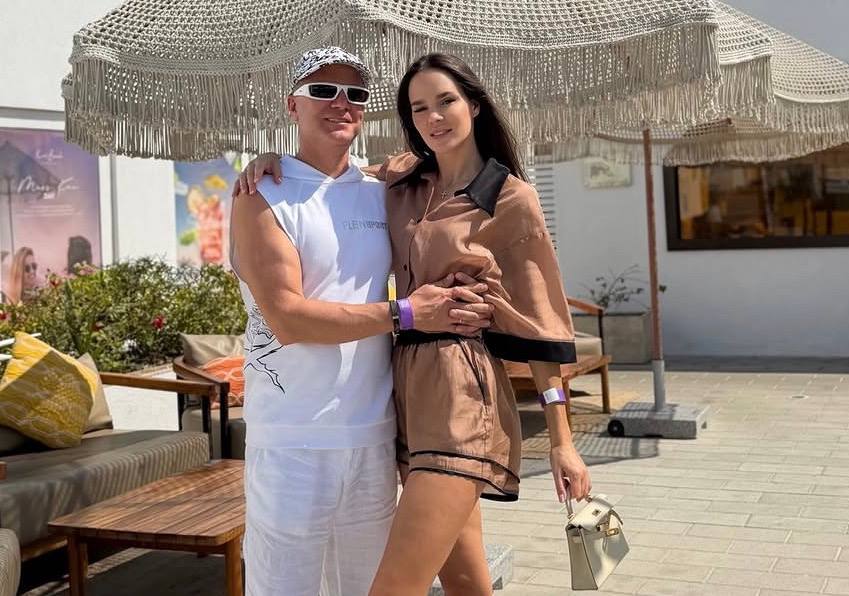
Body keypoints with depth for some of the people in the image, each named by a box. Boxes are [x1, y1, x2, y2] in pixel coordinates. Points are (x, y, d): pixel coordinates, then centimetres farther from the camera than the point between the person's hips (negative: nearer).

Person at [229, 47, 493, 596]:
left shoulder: (383, 195, 10)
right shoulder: (263, 197, -5)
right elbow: (286, 318, -15)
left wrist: (457, 287, -3)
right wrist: (405, 314, -15)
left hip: (375, 433, 5)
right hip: (294, 441, -5)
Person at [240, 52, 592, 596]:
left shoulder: (511, 198, -2)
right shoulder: (402, 190, 12)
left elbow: (538, 318, -4)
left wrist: (562, 441, -6)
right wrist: (276, 160, 3)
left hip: (462, 393, -6)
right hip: (408, 384, 6)